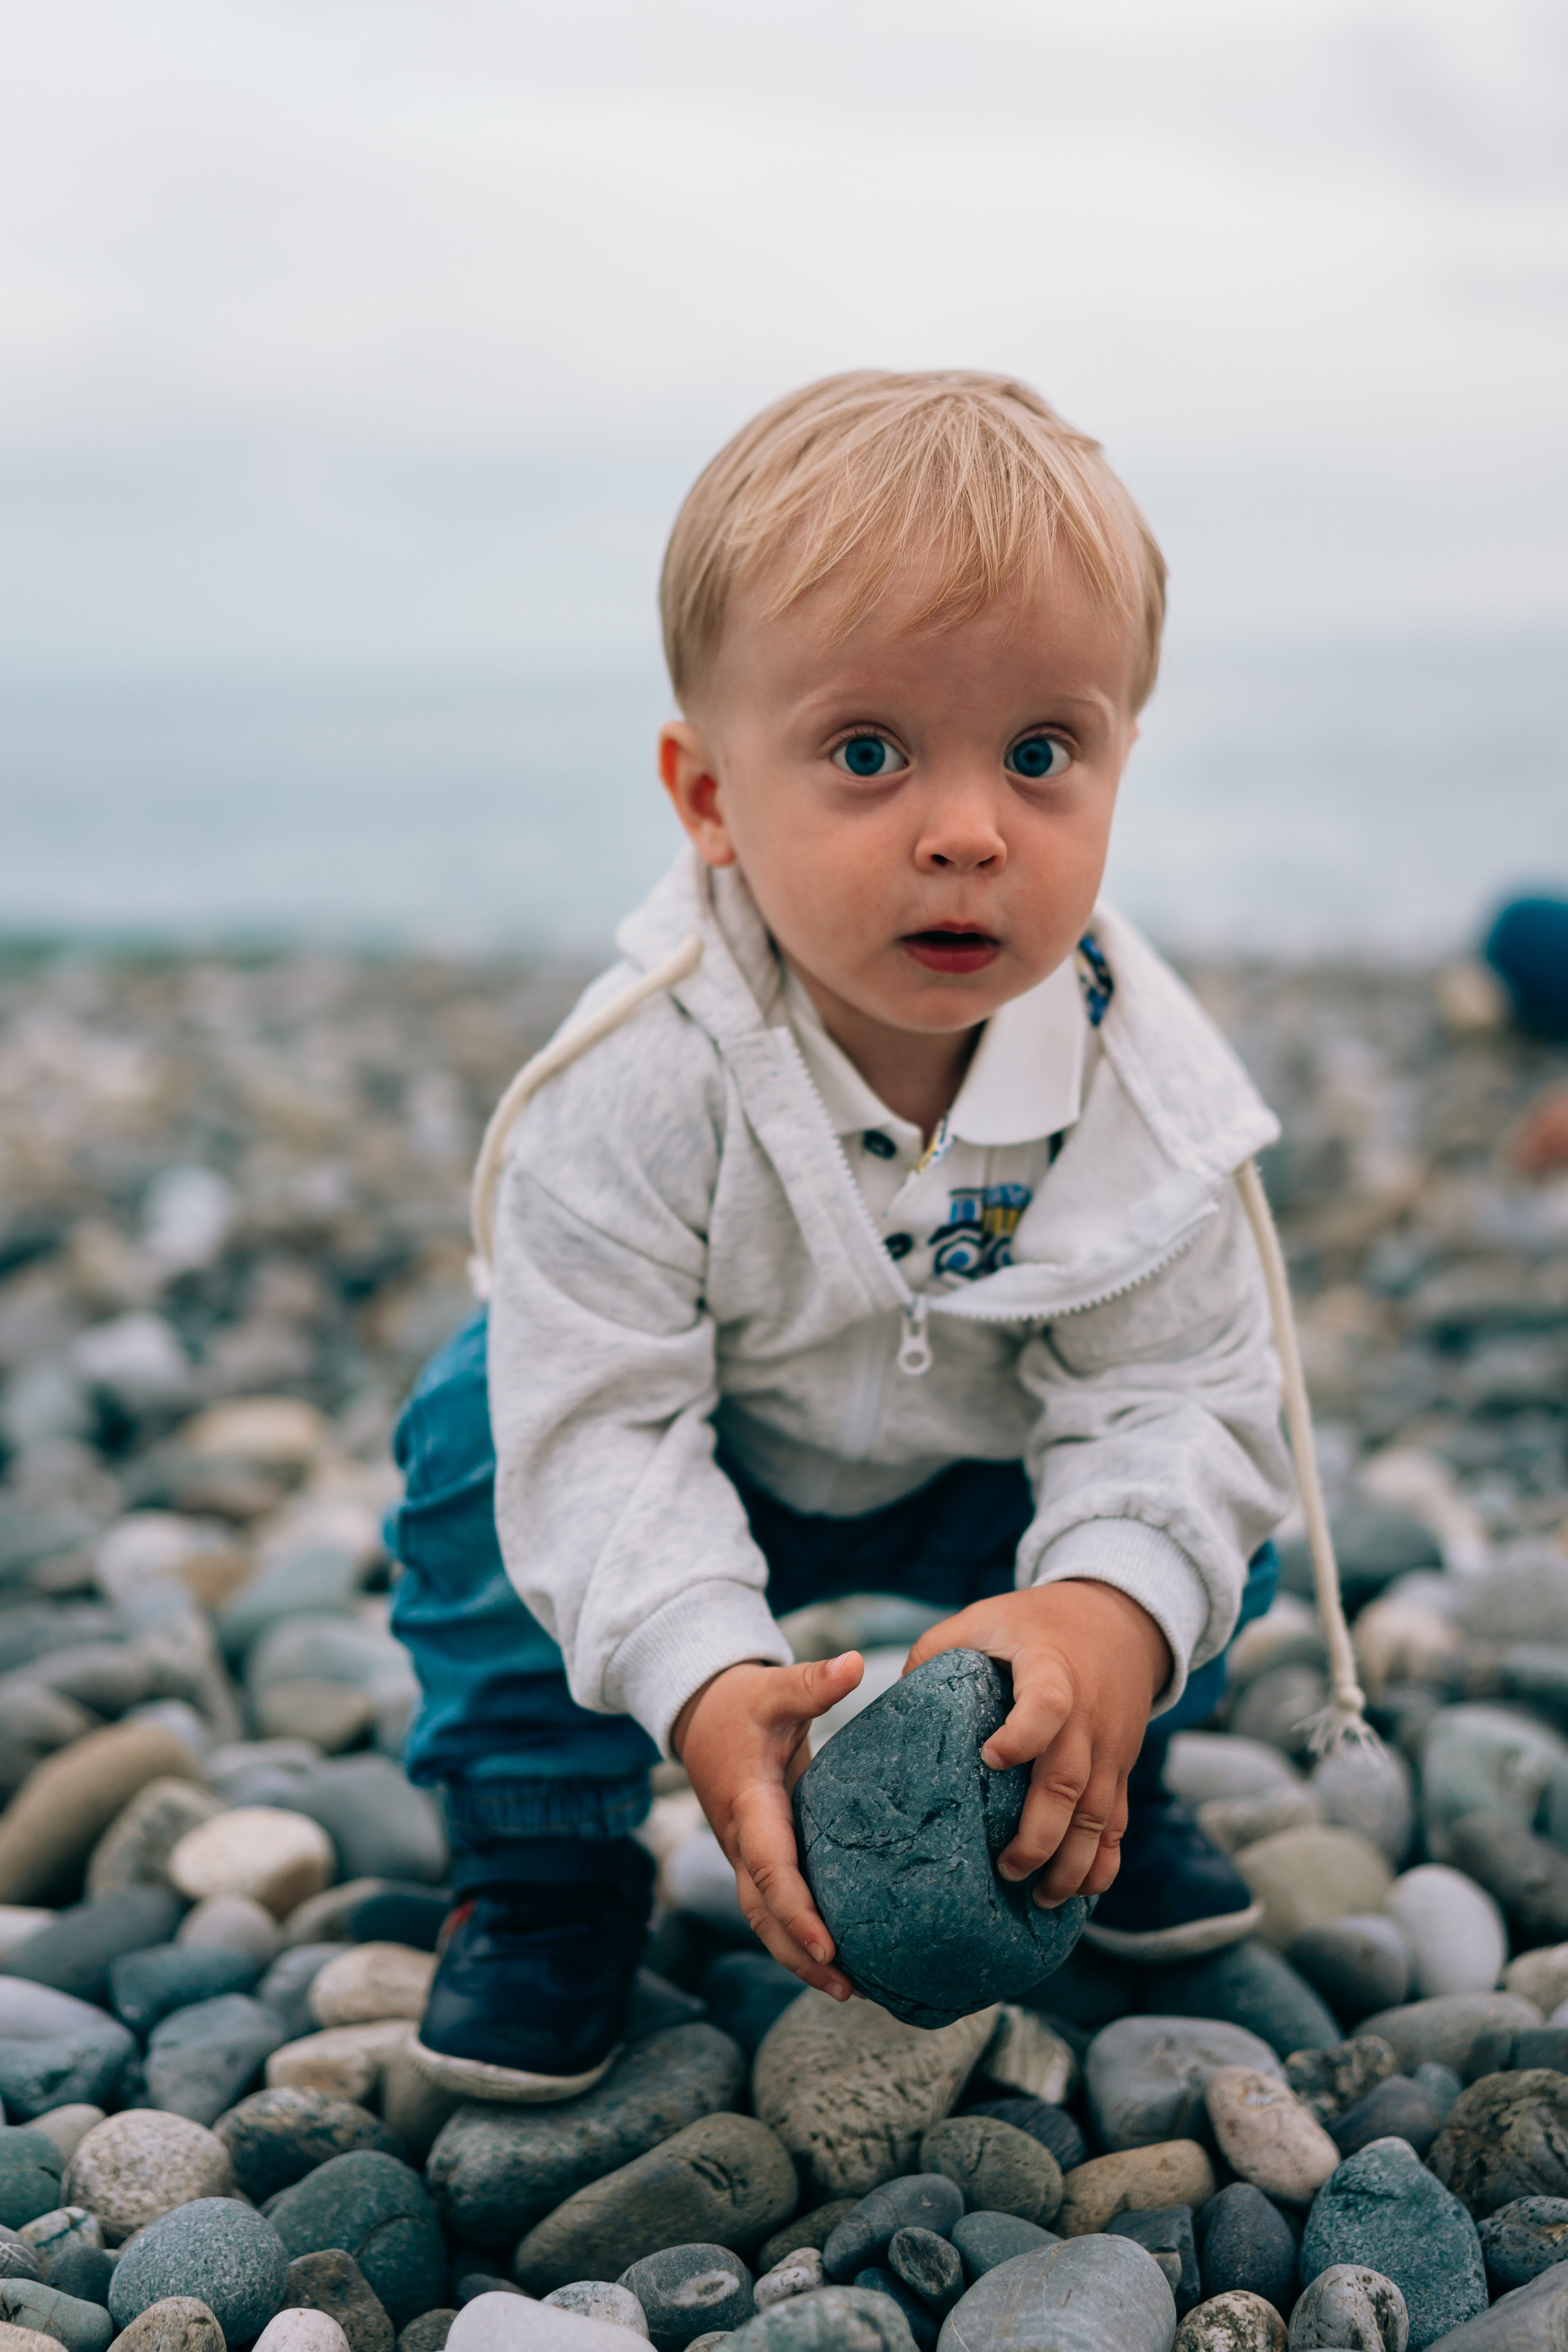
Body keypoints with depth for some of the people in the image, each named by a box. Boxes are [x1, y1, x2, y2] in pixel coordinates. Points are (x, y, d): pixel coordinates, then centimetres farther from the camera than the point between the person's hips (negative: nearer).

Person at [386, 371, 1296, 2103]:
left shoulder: (1145, 1084, -27)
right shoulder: (640, 1082, -35)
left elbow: (1177, 1393, -24)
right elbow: (602, 1426, -34)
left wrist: (1114, 1617, -46)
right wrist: (705, 1686, -50)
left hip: (983, 1473, 2)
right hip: (690, 1461, -2)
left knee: (1210, 1522, -18)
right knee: (488, 1435, -27)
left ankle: (1105, 1784, 15)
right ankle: (543, 1865, -4)